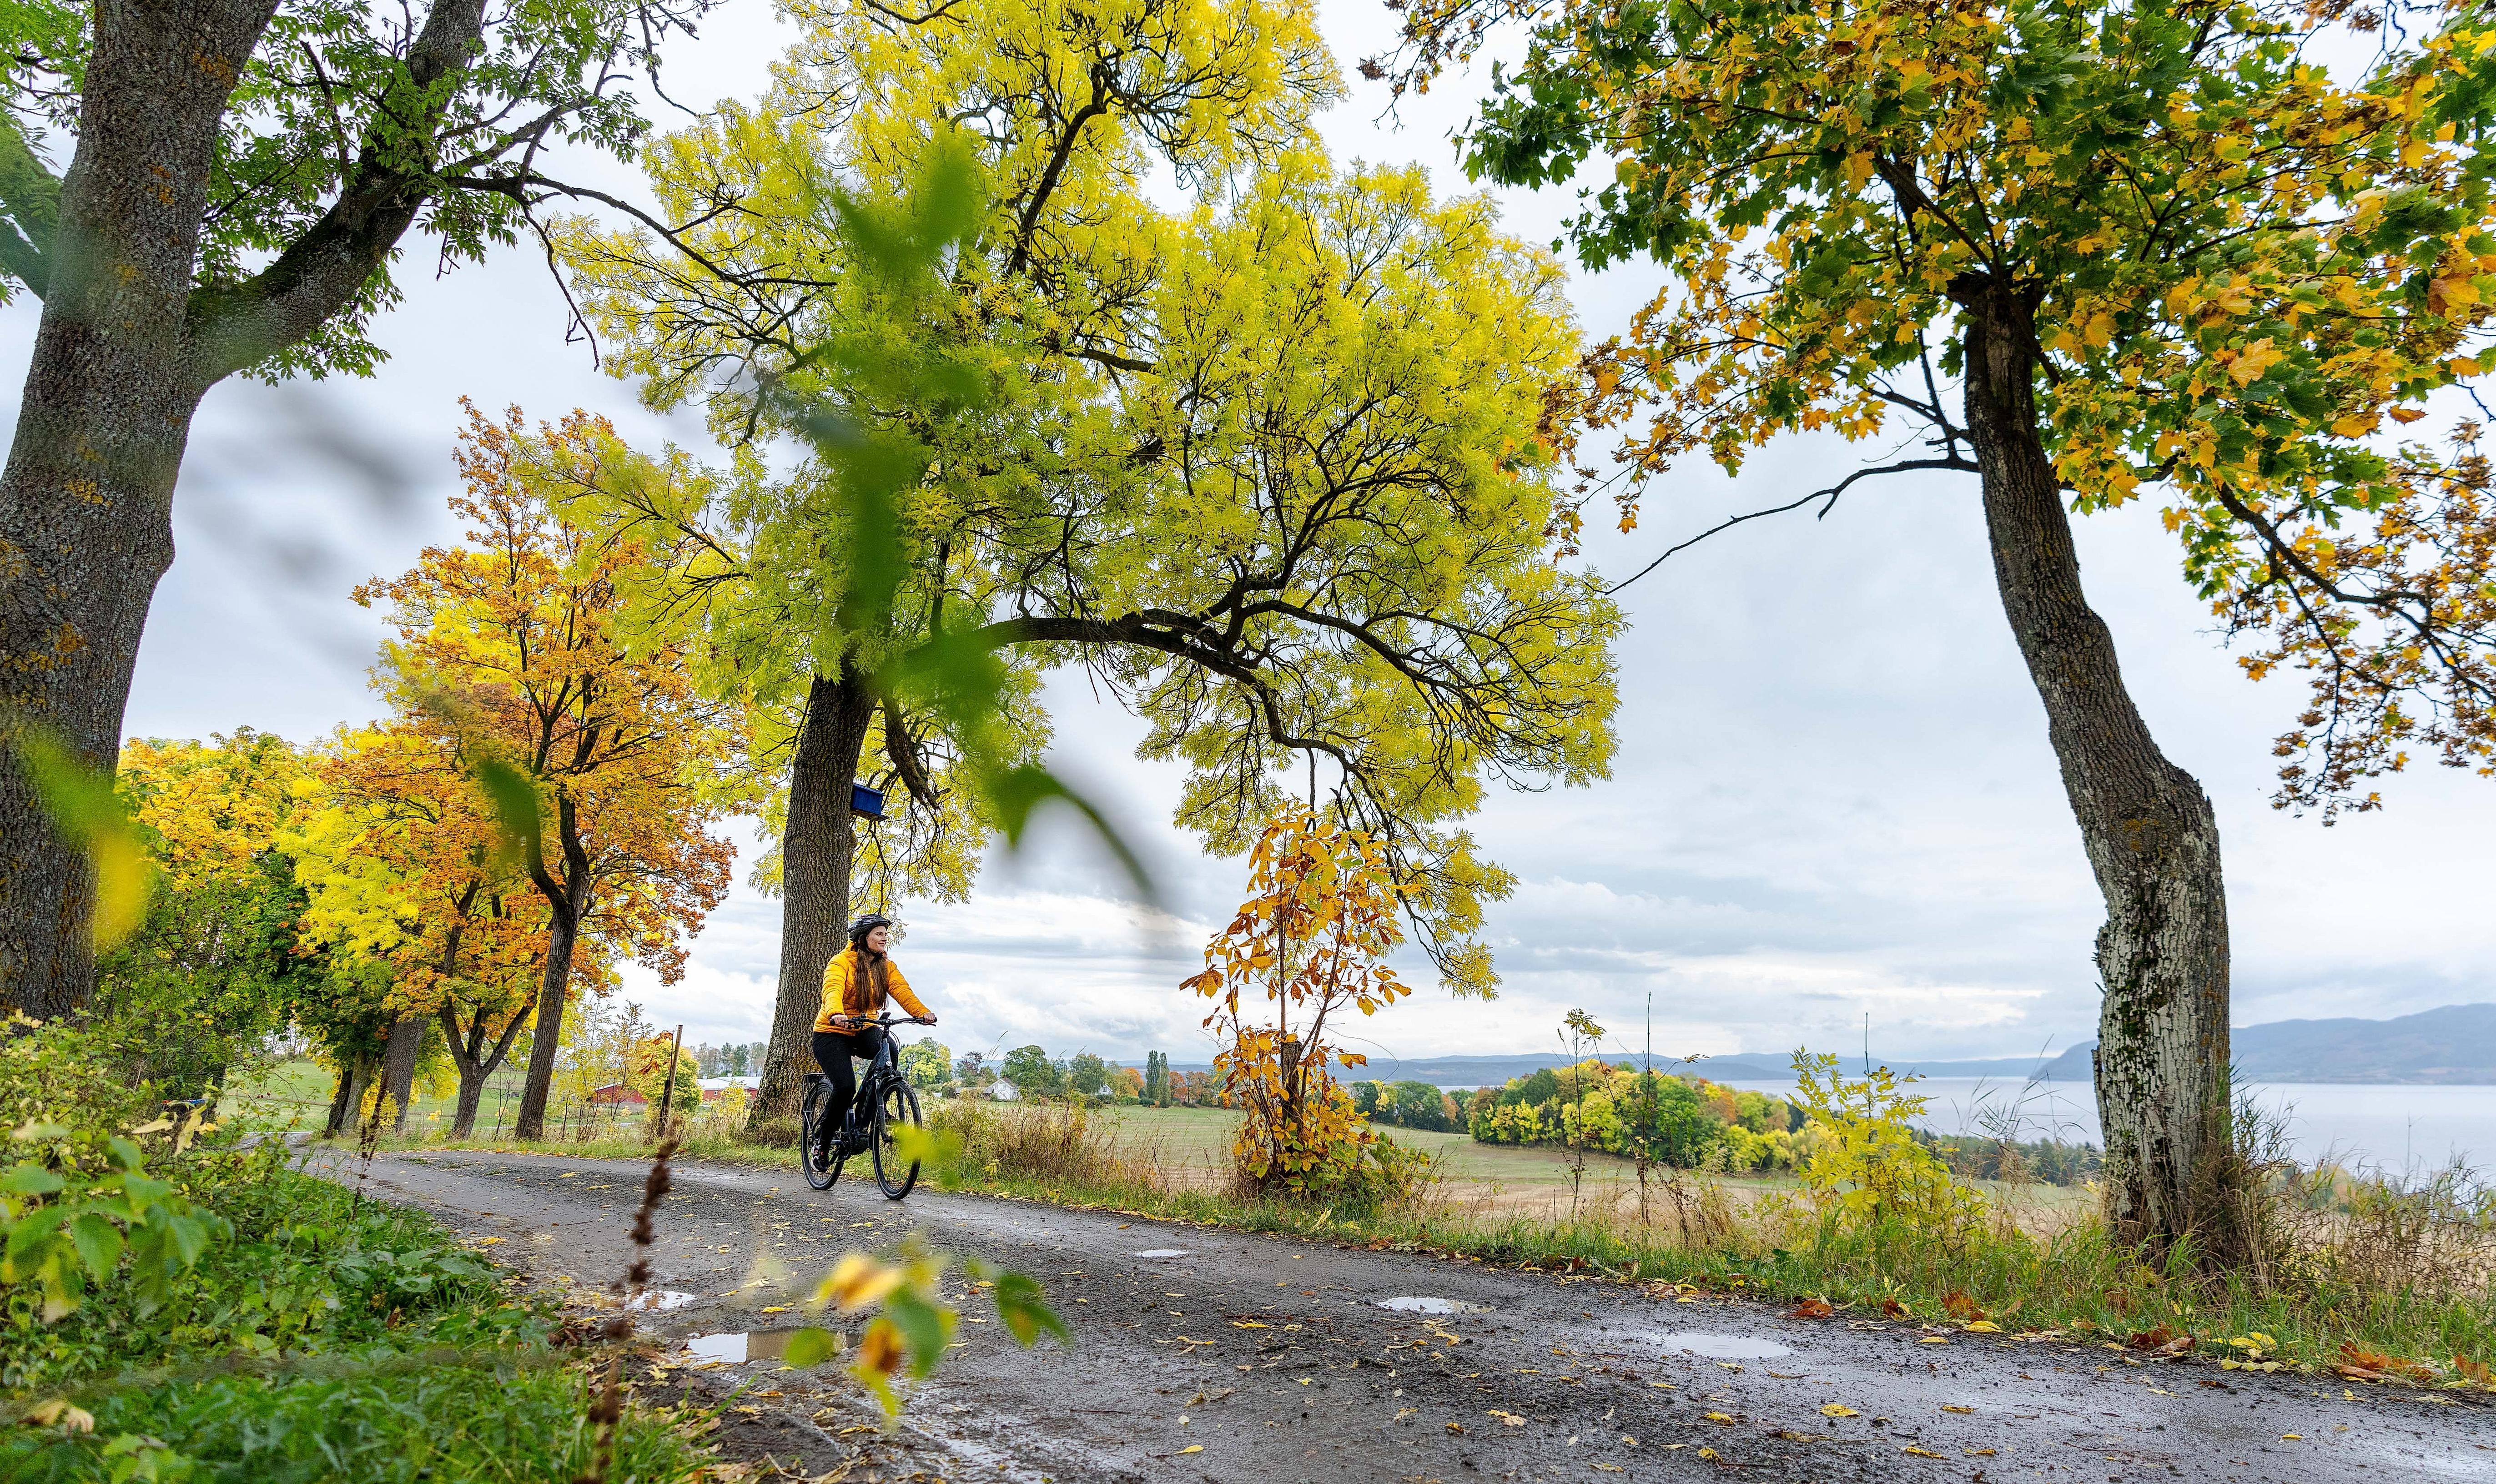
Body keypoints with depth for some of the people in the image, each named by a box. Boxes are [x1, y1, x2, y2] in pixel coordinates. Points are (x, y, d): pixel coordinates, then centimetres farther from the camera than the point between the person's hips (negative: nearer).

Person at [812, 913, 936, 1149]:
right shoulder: (841, 962, -12)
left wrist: (922, 1013, -31)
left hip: (863, 1032, 5)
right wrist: (836, 1015, -53)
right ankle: (824, 1140, 2)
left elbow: (902, 991, -12)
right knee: (846, 1087, -22)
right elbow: (832, 991, -31)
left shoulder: (886, 966, 4)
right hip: (832, 1033, -5)